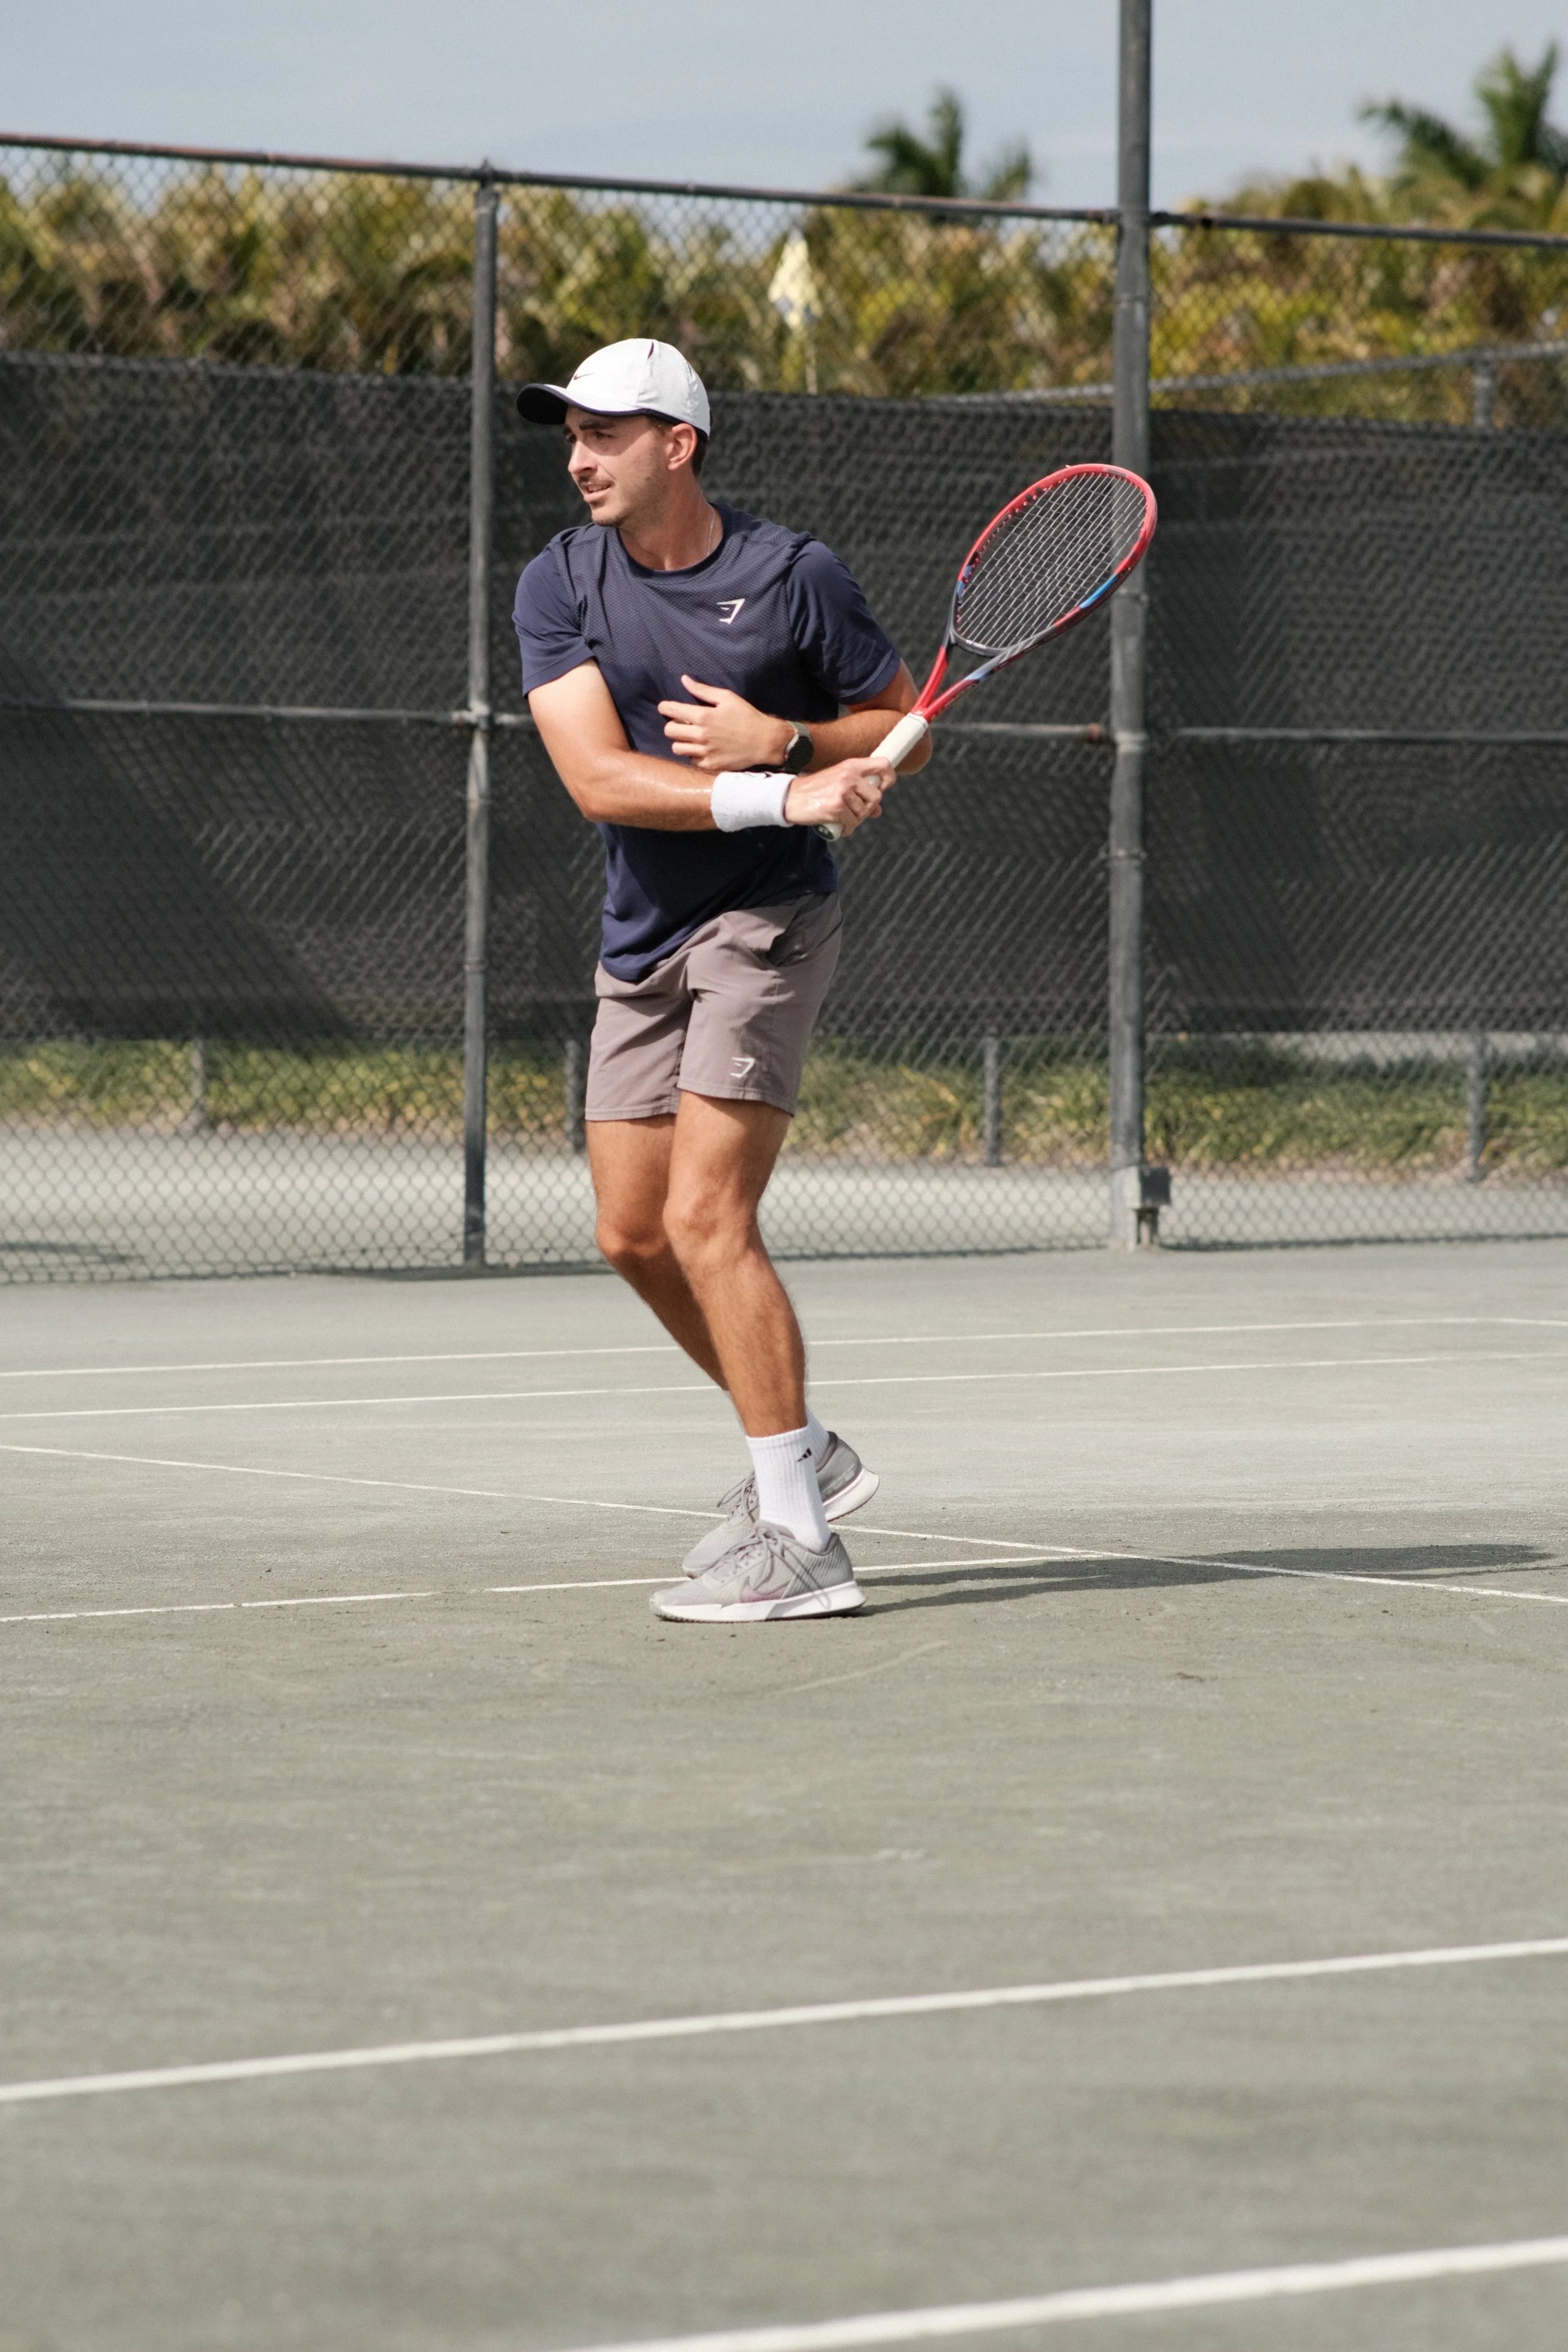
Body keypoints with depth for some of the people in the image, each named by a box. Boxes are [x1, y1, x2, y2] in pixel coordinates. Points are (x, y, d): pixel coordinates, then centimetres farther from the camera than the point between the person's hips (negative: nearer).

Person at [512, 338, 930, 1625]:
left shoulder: (794, 574, -10)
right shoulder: (559, 586, -3)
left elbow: (906, 725, 2)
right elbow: (598, 777, -16)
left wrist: (782, 740, -18)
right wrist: (786, 796, -27)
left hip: (765, 924, -6)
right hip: (641, 940, 6)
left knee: (706, 1218, -15)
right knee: (634, 1236, 9)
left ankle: (799, 1543, -14)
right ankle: (804, 1451, 28)